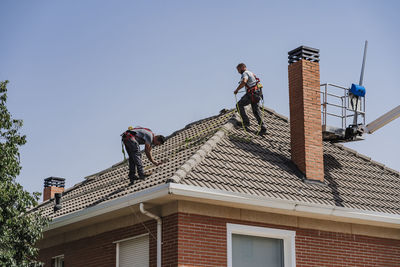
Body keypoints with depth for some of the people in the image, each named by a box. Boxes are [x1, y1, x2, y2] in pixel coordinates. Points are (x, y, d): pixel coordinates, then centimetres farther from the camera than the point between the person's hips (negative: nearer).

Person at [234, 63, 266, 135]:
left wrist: (237, 90, -21)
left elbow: (244, 82, -30)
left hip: (251, 94, -9)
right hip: (257, 94, 9)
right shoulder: (251, 73, 21)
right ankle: (262, 127, 0)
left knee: (239, 105, 5)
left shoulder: (245, 73, -9)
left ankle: (246, 122, 0)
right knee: (256, 111, 9)